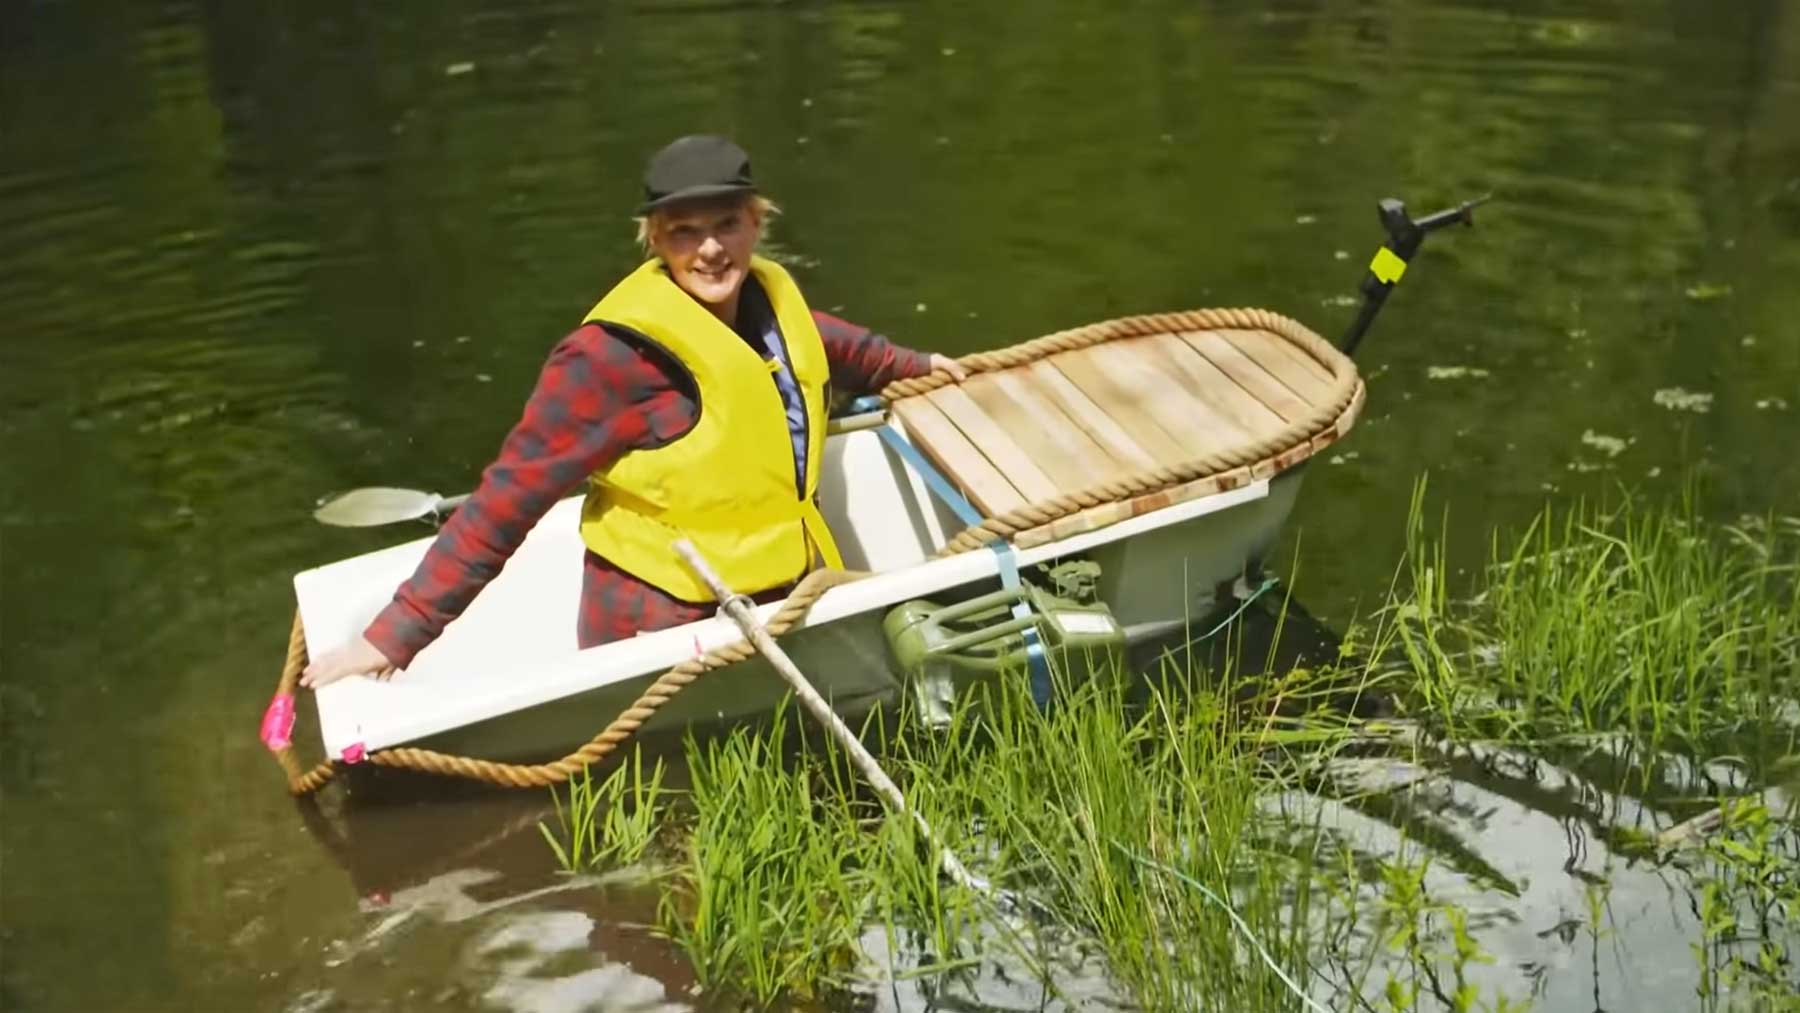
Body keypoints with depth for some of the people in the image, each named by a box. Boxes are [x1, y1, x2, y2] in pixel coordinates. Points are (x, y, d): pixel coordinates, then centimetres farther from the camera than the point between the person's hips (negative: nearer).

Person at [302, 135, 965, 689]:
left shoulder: (771, 302, 1)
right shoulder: (620, 354, -20)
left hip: (783, 602, 7)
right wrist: (399, 632, -23)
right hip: (664, 639, -7)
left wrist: (910, 365, 41)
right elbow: (507, 498, -21)